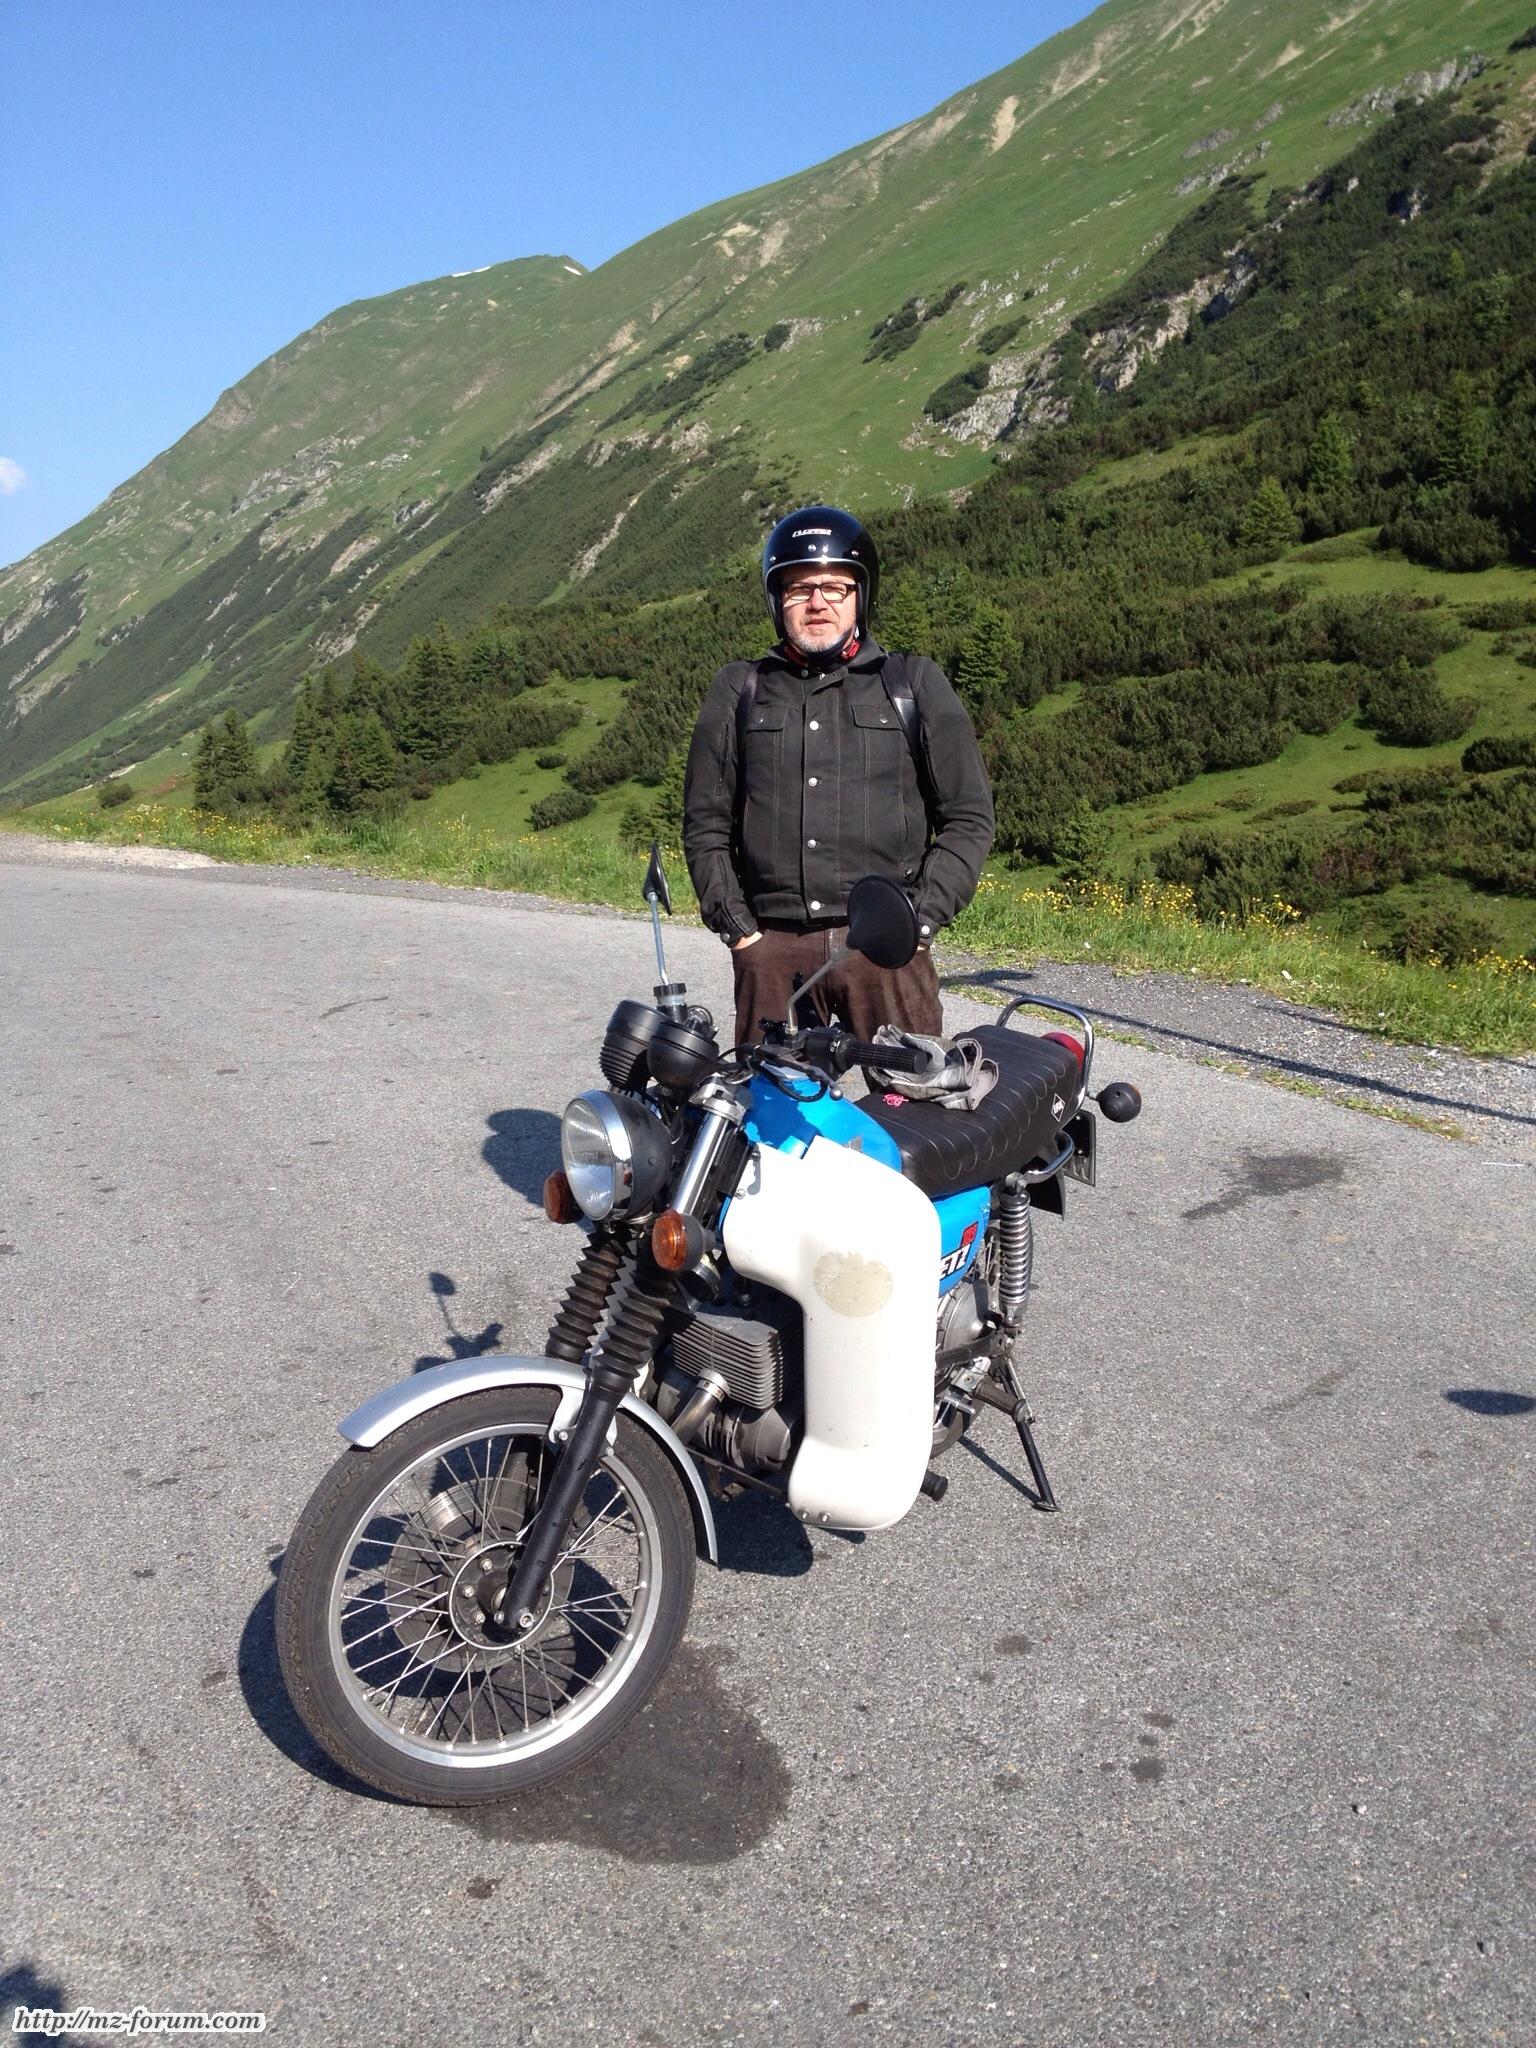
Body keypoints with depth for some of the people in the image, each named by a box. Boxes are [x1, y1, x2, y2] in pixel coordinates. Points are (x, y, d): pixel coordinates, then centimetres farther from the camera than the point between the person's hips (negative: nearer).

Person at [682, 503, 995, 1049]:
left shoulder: (914, 683, 11)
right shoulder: (739, 691, 15)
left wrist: (922, 919, -2)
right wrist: (735, 924, 3)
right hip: (771, 946, 1)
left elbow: (969, 816, 9)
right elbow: (705, 823, 15)